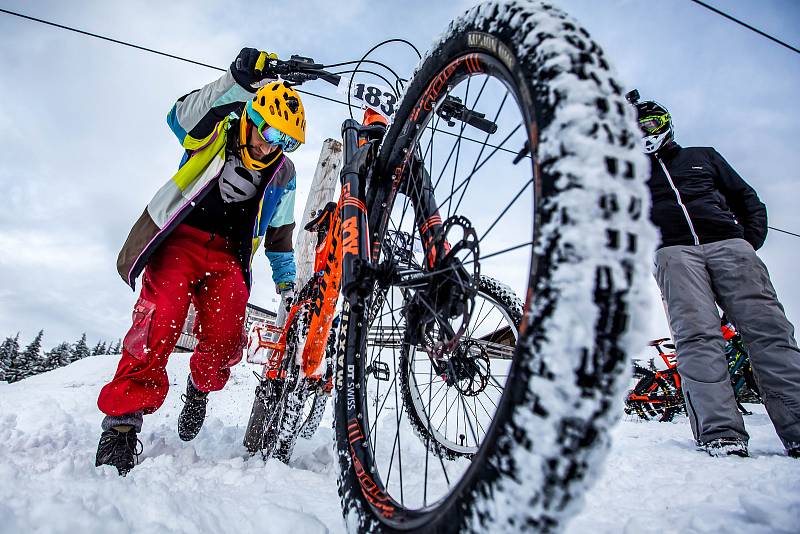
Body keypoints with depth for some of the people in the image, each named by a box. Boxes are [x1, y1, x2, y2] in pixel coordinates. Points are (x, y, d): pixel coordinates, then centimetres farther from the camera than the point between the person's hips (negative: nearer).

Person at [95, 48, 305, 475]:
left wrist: (288, 284, 13)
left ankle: (199, 389, 20)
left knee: (224, 342, -13)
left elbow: (280, 233, 17)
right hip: (181, 240, -2)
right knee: (159, 325, -23)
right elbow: (182, 116, -23)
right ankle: (121, 423, -12)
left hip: (229, 258, 3)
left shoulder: (281, 174, 11)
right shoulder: (215, 133, 2)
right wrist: (239, 80, -37)